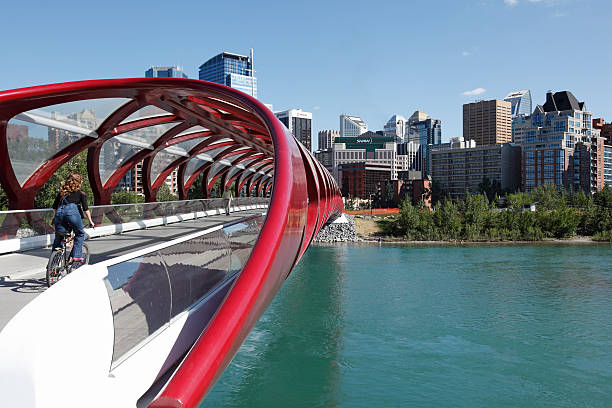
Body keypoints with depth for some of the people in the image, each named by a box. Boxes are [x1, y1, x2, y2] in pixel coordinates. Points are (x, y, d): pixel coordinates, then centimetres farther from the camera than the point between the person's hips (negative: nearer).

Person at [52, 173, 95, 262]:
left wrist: (56, 217, 35)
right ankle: (77, 255, 6)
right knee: (80, 233, 15)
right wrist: (90, 221, 19)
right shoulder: (80, 193, 17)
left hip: (60, 212, 4)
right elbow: (85, 209, 13)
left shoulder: (62, 192, 28)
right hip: (72, 211, -4)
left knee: (58, 235, 16)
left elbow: (54, 207, 24)